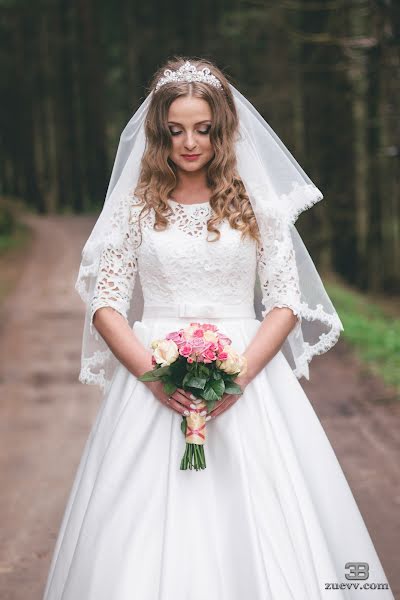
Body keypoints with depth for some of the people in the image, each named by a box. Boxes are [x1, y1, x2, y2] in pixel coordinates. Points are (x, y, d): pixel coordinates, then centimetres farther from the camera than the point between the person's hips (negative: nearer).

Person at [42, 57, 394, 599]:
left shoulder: (258, 202, 4)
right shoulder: (135, 204, 6)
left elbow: (286, 302, 2)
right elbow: (105, 304, 3)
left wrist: (241, 372, -13)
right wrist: (151, 371, -13)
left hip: (247, 383, 0)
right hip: (153, 385, 1)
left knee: (257, 524, -1)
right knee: (147, 531, 1)